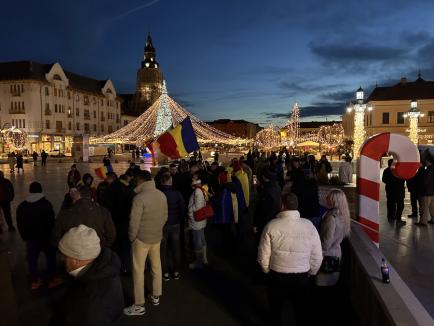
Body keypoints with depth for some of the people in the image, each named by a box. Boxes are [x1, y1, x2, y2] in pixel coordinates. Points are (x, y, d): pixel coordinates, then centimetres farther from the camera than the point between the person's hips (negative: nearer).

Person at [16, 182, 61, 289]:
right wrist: (52, 234, 3)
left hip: (30, 238, 4)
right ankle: (52, 280, 19)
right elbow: (51, 221, -12)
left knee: (32, 260, 15)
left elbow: (19, 225, 7)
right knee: (51, 258, 12)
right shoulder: (46, 204, -15)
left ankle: (35, 282, 26)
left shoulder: (21, 206, 1)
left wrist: (25, 237, 16)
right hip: (45, 237, -4)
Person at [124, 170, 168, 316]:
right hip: (157, 237, 6)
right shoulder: (162, 195, -4)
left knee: (138, 271, 6)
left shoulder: (139, 198, -21)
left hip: (141, 239, -6)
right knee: (156, 266, 19)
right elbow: (165, 216, 4)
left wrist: (132, 237, -3)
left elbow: (134, 222, -19)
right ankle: (156, 296, 34)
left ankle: (139, 305, 16)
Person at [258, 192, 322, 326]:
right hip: (301, 278, 1)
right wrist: (310, 273, 14)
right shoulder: (309, 226, -13)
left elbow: (263, 256, -13)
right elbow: (317, 257, -6)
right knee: (302, 313, 25)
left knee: (275, 312, 24)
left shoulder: (271, 226, -19)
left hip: (277, 277, -1)